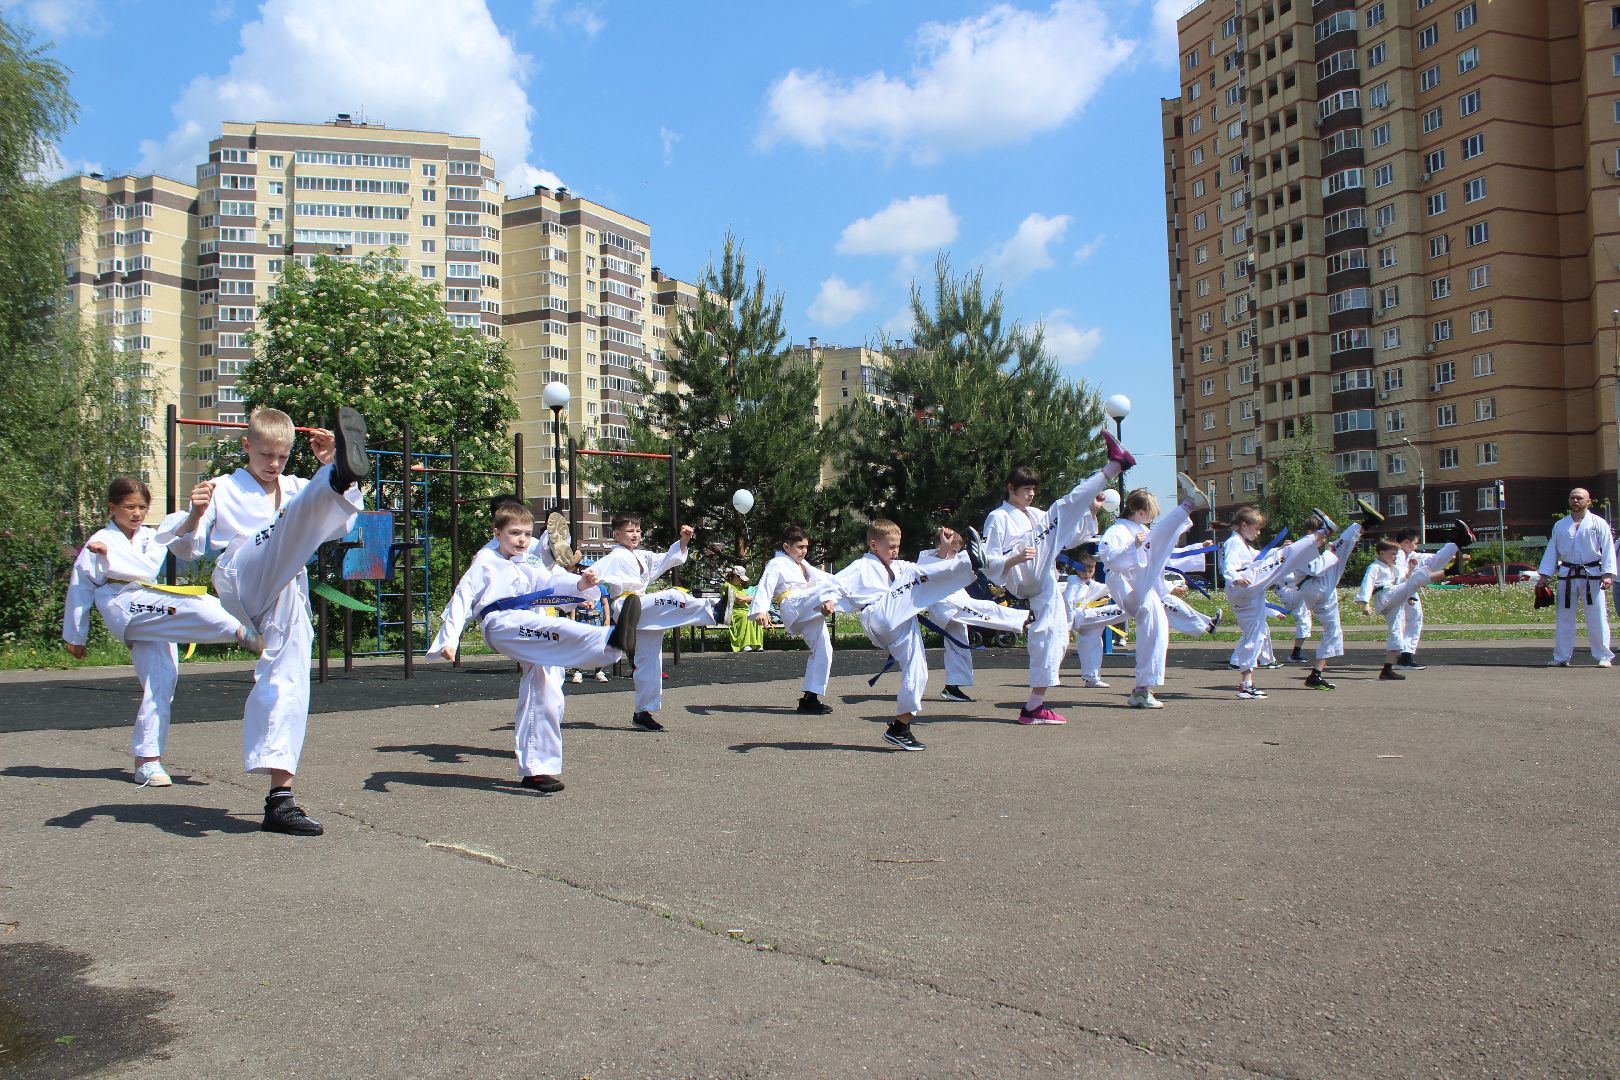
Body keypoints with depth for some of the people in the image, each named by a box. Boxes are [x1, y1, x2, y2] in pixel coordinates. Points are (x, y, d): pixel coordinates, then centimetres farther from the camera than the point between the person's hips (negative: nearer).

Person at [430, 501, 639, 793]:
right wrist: (449, 639, -8)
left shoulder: (530, 566, 26)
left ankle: (536, 768, 11)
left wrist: (580, 583, -14)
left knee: (545, 695, 0)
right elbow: (462, 599, 2)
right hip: (500, 624, -7)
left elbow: (552, 581, 7)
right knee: (556, 630, -34)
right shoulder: (486, 561, 9)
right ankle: (612, 638, -64)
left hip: (529, 630, 7)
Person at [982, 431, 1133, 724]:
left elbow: (1069, 537, 25)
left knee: (1056, 640, 3)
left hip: (1046, 587, 9)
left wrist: (1091, 511, 13)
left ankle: (1035, 706, 7)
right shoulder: (998, 518, 0)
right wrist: (1015, 559, -24)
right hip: (1030, 581, -9)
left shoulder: (1036, 514, 24)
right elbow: (989, 562, -7)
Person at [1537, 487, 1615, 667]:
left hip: (1592, 575, -3)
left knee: (1597, 618, -3)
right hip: (1567, 575, 3)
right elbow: (1552, 551, 11)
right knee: (1564, 617, 7)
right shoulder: (1560, 525, 9)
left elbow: (1608, 550, -5)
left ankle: (1603, 656, 7)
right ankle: (1562, 657, 15)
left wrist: (1608, 574, -14)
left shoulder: (1598, 524, -1)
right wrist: (1544, 575, 6)